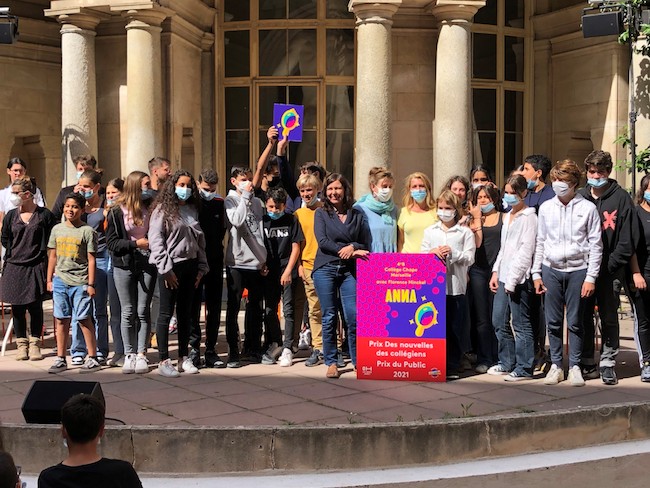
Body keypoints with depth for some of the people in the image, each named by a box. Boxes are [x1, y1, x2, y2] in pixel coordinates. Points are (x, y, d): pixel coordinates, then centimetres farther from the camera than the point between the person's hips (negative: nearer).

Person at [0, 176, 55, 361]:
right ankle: (21, 344, 15)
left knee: (35, 307, 1)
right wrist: (19, 252, 7)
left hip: (36, 267, -3)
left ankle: (35, 344, 12)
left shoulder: (44, 215, -3)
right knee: (17, 309, 4)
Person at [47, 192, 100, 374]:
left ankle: (92, 358, 4)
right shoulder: (57, 229, 10)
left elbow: (91, 259, -4)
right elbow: (52, 256, 15)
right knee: (61, 320, 7)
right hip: (60, 280, 4)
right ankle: (60, 359, 15)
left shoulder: (87, 231, -3)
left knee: (84, 319, -3)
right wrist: (49, 280, 12)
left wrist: (90, 284, -7)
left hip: (80, 282, -4)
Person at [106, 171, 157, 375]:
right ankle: (129, 355, 11)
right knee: (128, 312, 4)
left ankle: (141, 354, 8)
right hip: (124, 266, -1)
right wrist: (136, 243, -14)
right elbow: (111, 242, -5)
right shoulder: (117, 211, -2)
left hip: (147, 264, 1)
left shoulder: (151, 209, 3)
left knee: (143, 311, 2)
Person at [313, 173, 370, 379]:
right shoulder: (321, 213, 7)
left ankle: (357, 361, 6)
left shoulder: (357, 215, 10)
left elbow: (366, 244, 7)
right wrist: (346, 250, -15)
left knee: (354, 317, -6)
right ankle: (331, 362, 11)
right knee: (329, 317, 2)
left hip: (349, 270, 1)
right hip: (326, 269, -1)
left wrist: (353, 247, -13)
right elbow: (322, 241, -5)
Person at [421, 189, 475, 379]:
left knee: (455, 327, 2)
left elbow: (469, 258, -2)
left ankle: (452, 367, 10)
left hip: (455, 286, -2)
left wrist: (453, 253, -16)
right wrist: (434, 252, -11)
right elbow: (421, 256, 8)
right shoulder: (430, 231, 14)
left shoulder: (465, 232, 6)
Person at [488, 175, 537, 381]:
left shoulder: (529, 217, -8)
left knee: (521, 324, -4)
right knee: (499, 320, 11)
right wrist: (496, 272, 14)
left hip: (519, 278, -9)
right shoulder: (507, 216, 18)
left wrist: (513, 279, -16)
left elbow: (526, 250, -14)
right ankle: (507, 363, 23)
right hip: (504, 277, 9)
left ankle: (524, 368, 2)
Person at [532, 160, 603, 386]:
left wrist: (590, 278, -7)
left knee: (575, 322, 3)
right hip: (551, 270, 3)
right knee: (553, 322, 6)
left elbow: (595, 245, -2)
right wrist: (536, 274, 7)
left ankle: (575, 367, 13)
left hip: (578, 270, -2)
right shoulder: (546, 208, 7)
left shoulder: (587, 208, -2)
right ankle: (556, 365, 16)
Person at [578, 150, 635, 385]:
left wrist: (611, 264, -12)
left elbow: (626, 238, -5)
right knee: (584, 317, 7)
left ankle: (607, 364, 10)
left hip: (610, 271, -3)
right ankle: (587, 363, 17)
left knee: (609, 318, 3)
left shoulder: (621, 197, -1)